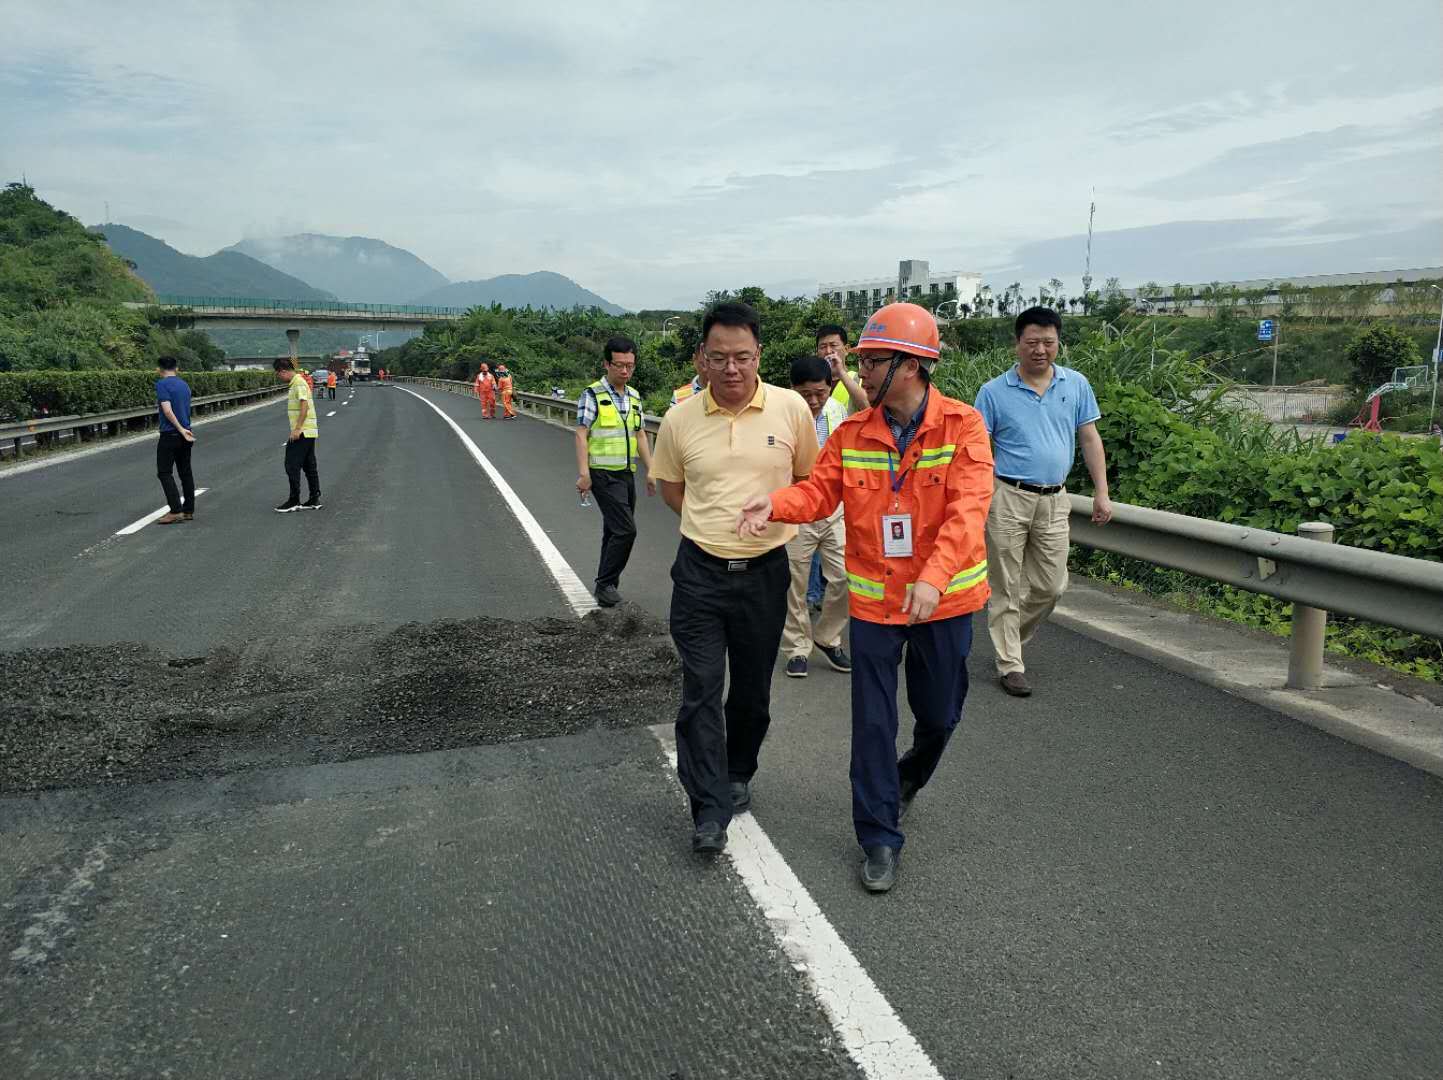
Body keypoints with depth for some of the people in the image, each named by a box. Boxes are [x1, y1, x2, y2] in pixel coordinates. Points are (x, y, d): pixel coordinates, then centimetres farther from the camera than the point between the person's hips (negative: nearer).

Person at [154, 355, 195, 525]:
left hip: (170, 434, -7)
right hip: (185, 434, 7)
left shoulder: (162, 384, -10)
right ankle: (188, 511, 12)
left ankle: (176, 511, -11)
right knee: (185, 472, 10)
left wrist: (181, 429, -17)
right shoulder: (184, 384, 12)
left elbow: (167, 410, -20)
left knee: (164, 472, -3)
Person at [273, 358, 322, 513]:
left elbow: (304, 405, -22)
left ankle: (294, 501, -1)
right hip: (308, 432, 10)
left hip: (302, 432, -10)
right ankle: (314, 500, 13)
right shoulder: (297, 382, 17)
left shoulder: (298, 382, -13)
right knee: (309, 466, 11)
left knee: (292, 465, -6)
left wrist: (297, 429, -24)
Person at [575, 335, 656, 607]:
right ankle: (606, 583, -2)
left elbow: (640, 435, 17)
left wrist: (650, 470, 11)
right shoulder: (592, 395, -9)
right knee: (625, 529, -14)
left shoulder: (634, 397, 12)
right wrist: (583, 473, -22)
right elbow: (581, 435, -13)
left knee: (614, 531, 13)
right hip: (603, 474, -7)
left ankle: (606, 585, 24)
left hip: (626, 473, 7)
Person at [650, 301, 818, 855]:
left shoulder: (791, 409, -7)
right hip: (699, 572, 0)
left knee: (752, 691, 14)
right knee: (701, 692, -2)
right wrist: (715, 524, 5)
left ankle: (738, 776, 37)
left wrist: (775, 516, 1)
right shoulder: (680, 419, -5)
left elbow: (809, 479, 9)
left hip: (765, 571, 1)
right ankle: (710, 810, 6)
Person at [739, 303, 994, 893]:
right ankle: (879, 838, 22)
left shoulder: (962, 425, -13)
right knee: (873, 722, 5)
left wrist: (933, 578, -35)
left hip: (944, 598, -1)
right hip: (874, 600, 1)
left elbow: (968, 509, -23)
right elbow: (820, 491, -5)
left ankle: (909, 777, 49)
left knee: (939, 713, 16)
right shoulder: (852, 433, -2)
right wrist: (775, 503, -27)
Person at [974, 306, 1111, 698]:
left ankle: (1009, 637, 31)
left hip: (1054, 500, 4)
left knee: (1051, 585, 8)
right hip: (1008, 498, -3)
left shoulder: (1076, 384, 6)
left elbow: (1089, 439, 10)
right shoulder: (994, 392, -4)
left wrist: (1101, 493, 6)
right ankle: (1010, 664, 12)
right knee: (1007, 587, 2)